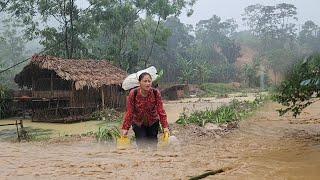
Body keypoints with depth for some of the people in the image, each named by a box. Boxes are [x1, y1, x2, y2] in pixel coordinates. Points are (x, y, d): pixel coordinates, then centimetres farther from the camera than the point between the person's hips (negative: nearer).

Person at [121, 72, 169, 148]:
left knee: (153, 145, 4)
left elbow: (161, 111, -19)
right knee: (142, 145, -9)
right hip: (138, 124, -1)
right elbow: (129, 112, -16)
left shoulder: (156, 93, -19)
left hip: (153, 123, 1)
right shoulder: (133, 93, -20)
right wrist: (125, 128, -18)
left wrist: (165, 126, -26)